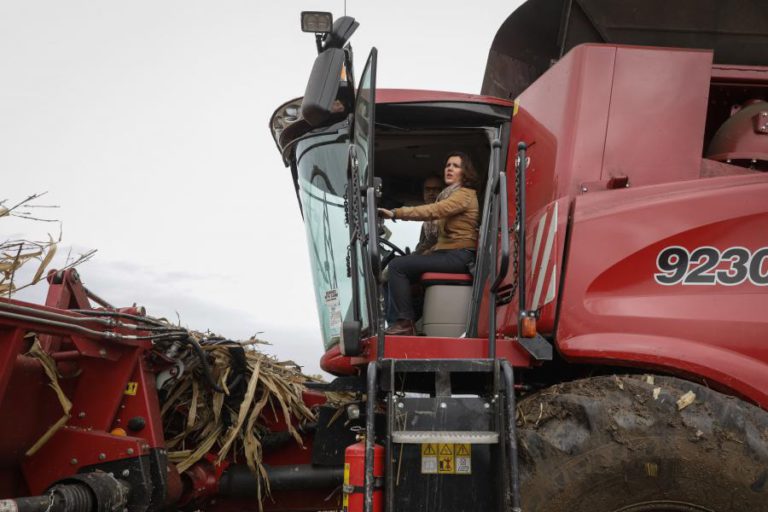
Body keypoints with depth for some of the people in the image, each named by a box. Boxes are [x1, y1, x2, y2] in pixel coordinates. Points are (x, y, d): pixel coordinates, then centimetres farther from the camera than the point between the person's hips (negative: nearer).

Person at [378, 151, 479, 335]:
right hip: (446, 252, 10)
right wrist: (426, 254, 11)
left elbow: (433, 211, -22)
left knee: (398, 266, -18)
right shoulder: (449, 195, 24)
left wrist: (396, 213, -26)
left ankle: (404, 323, -20)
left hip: (458, 256, -10)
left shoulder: (465, 194, -6)